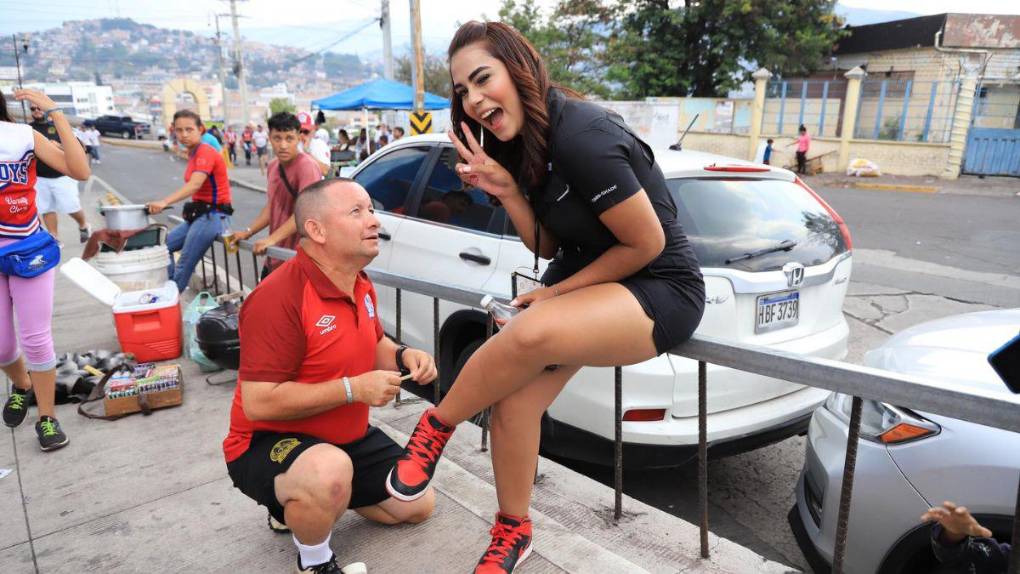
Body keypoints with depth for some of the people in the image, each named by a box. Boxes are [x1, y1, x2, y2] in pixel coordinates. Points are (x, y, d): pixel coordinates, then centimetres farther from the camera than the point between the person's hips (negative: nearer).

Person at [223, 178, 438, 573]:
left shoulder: (361, 286, -1)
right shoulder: (279, 297, -28)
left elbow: (373, 346, 15)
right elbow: (258, 403, -30)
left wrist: (403, 356, -8)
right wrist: (352, 389, -30)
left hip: (349, 437, 8)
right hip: (267, 444, -8)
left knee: (418, 505, 16)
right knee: (329, 473, -42)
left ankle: (302, 503, 27)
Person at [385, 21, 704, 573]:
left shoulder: (582, 136, -25)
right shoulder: (524, 144, 2)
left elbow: (647, 244, -20)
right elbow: (548, 246, 5)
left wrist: (557, 293, -11)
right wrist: (507, 190, -12)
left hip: (660, 289, -7)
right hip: (588, 281, 8)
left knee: (532, 332, -34)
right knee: (515, 394, -11)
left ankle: (436, 427, -7)